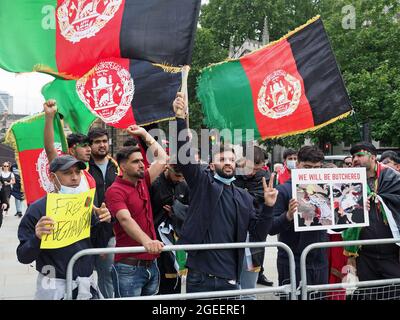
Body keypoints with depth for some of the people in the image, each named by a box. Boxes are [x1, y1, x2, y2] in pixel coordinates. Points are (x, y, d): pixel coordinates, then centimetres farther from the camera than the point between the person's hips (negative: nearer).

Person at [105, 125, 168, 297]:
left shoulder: (143, 182, 11)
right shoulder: (115, 190, -12)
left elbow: (162, 159, 21)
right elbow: (125, 219, -28)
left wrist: (144, 134, 21)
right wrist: (146, 241, -43)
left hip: (151, 263, 7)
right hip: (128, 266, -7)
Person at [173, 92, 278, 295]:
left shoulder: (244, 198, 12)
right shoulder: (201, 182, 2)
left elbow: (258, 234, 10)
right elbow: (184, 154, -13)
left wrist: (268, 207, -4)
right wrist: (180, 118, -23)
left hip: (230, 278, 4)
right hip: (200, 276, -3)